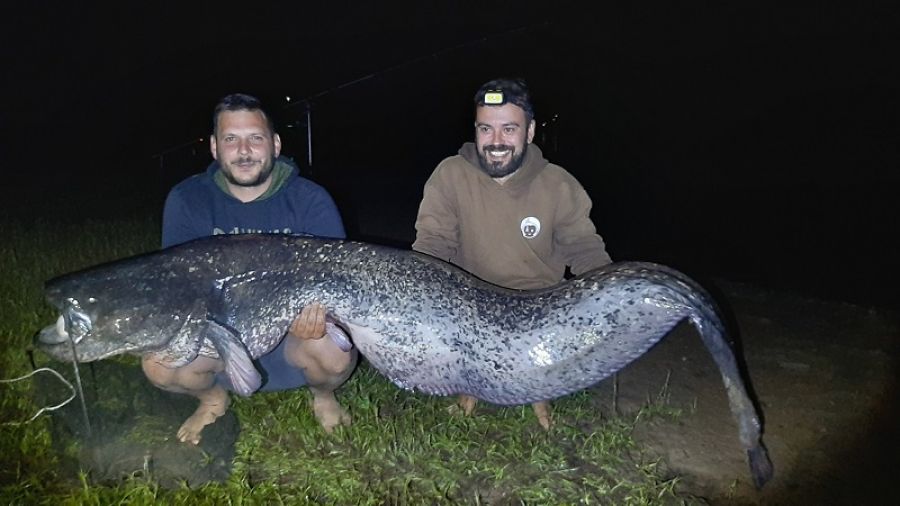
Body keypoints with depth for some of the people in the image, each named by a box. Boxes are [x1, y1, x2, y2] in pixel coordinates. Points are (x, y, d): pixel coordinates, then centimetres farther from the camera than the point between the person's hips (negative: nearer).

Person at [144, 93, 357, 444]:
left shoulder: (311, 200, -11)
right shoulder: (186, 201, -6)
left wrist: (317, 315, -35)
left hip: (293, 338, -2)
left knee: (336, 356, -32)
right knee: (159, 365, -24)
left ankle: (323, 396, 8)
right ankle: (213, 397, 13)